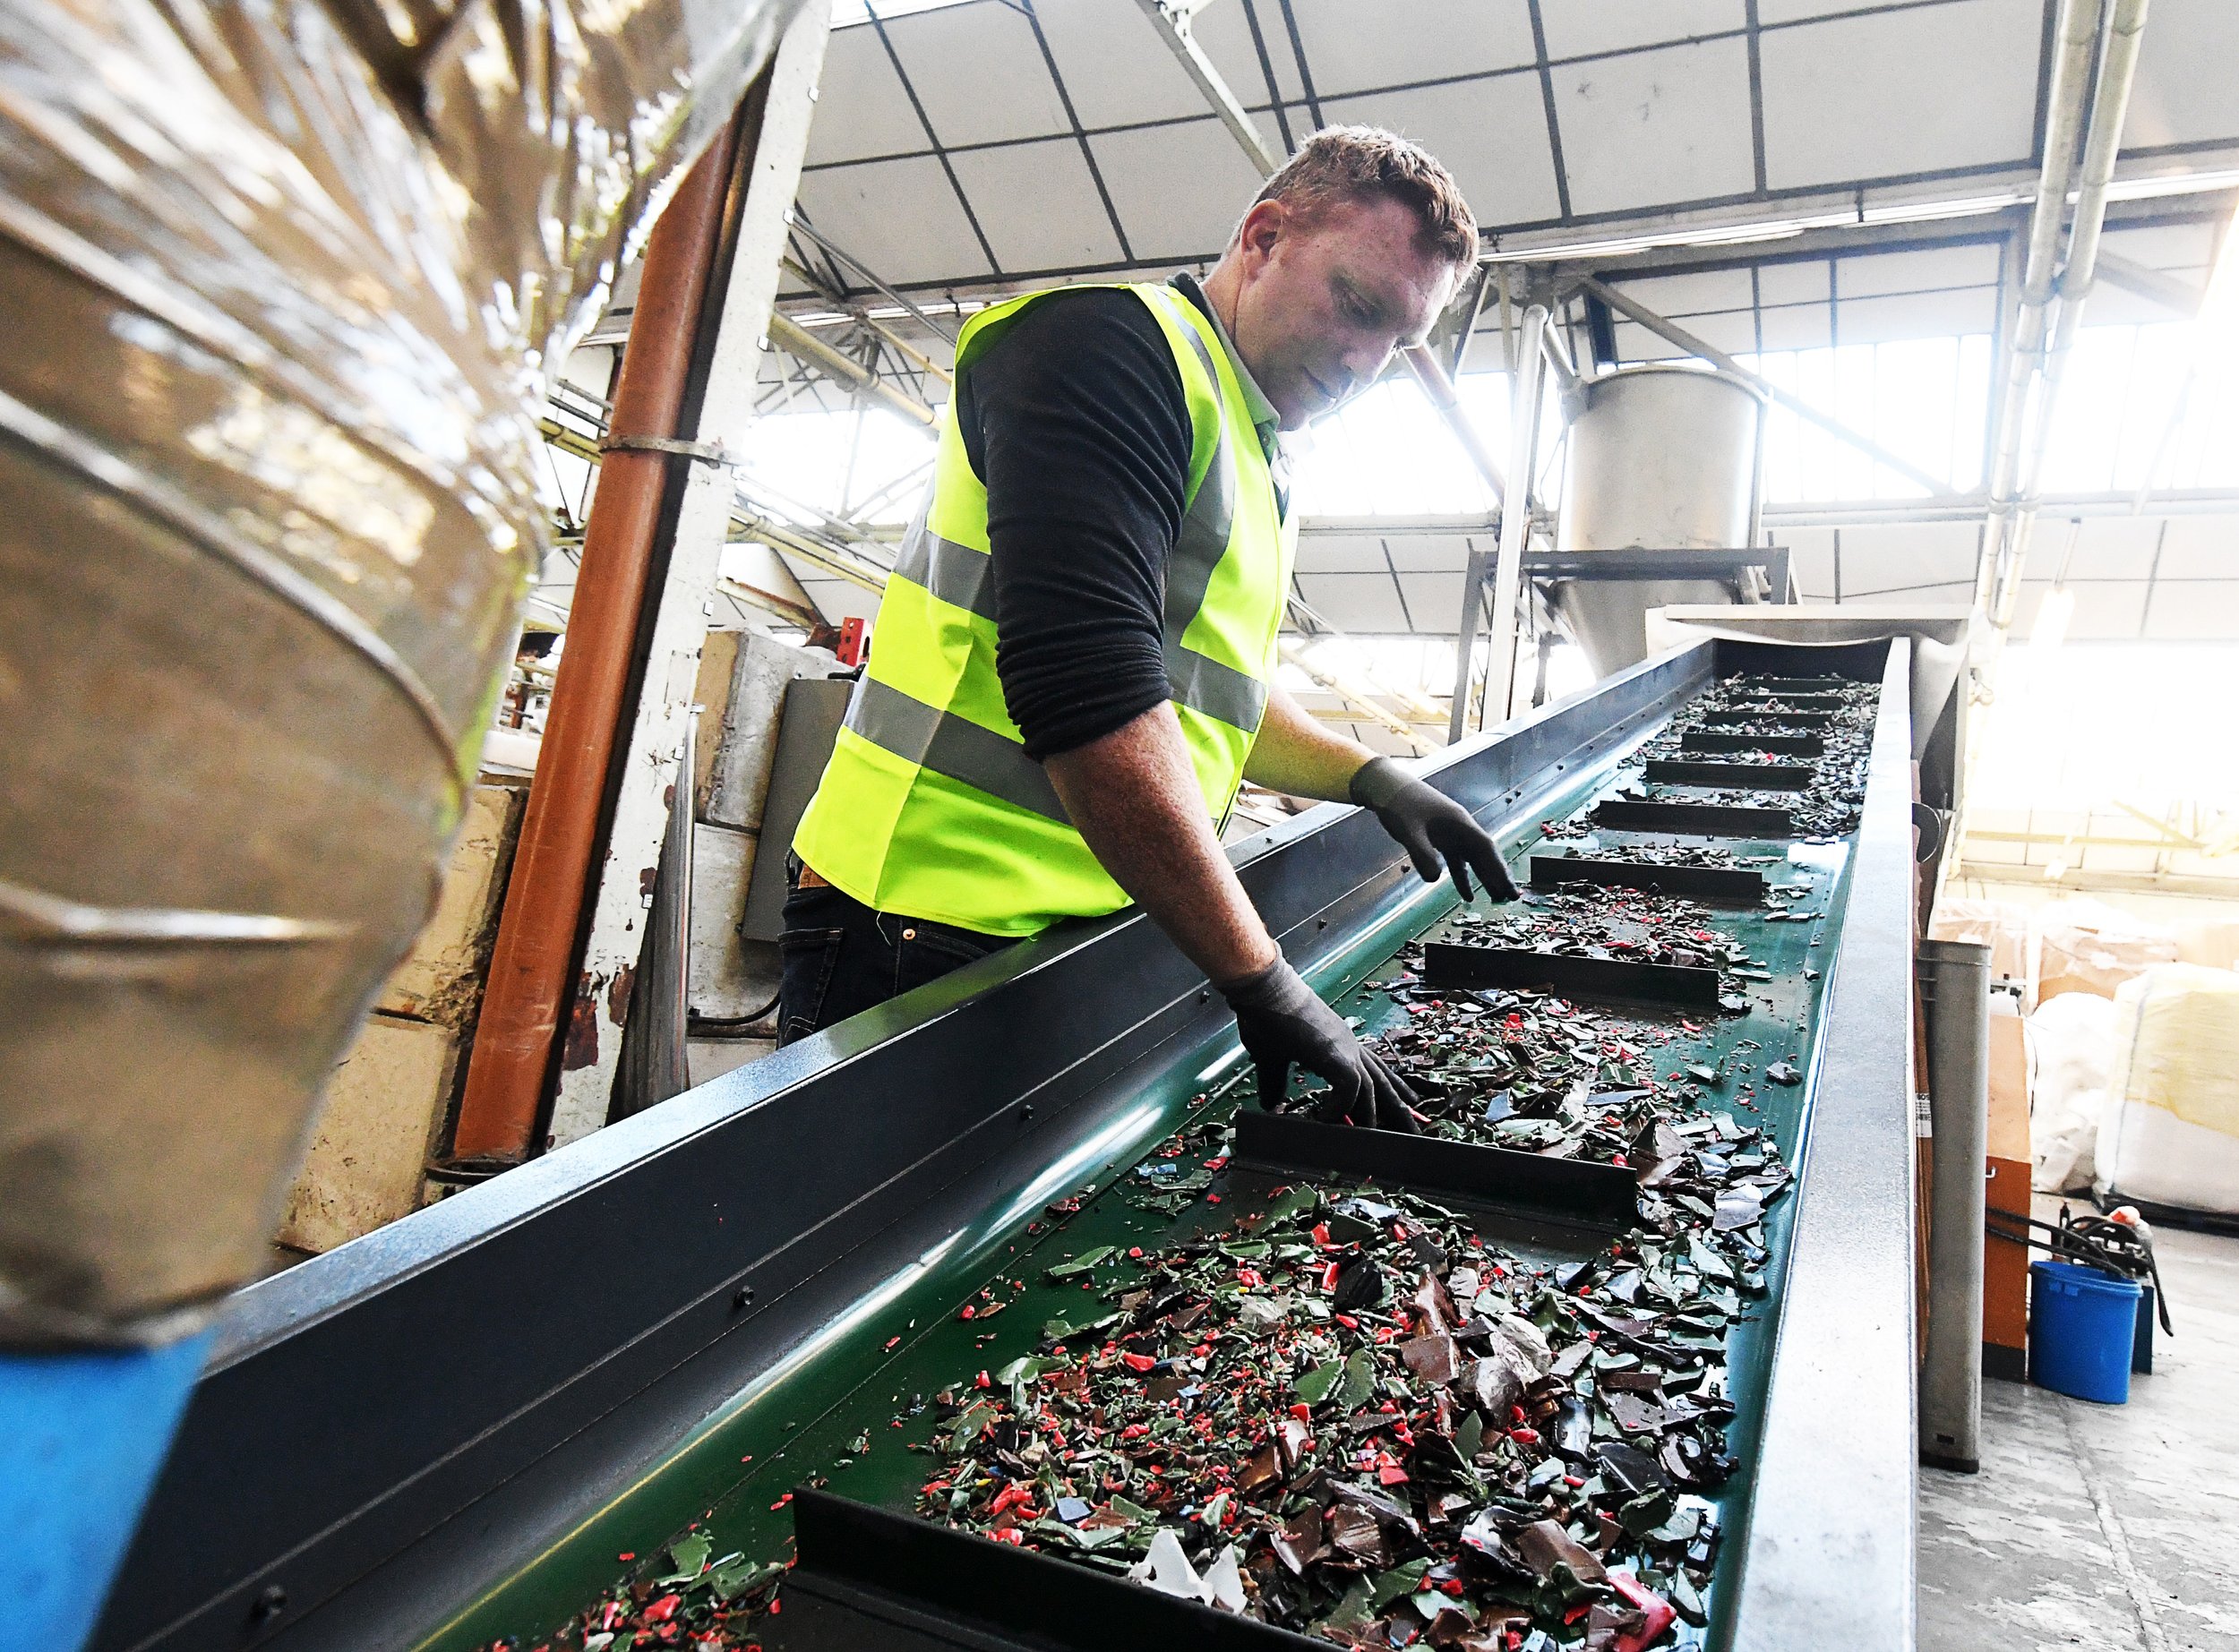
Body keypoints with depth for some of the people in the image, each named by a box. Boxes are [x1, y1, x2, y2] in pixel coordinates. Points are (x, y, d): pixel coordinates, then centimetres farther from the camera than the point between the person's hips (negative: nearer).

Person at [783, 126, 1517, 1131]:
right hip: (935, 933, -9)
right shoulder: (1113, 347, -12)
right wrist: (1257, 976, -22)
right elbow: (1084, 692, -25)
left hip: (1071, 935, 9)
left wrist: (1367, 776, 12)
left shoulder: (1250, 451, 19)